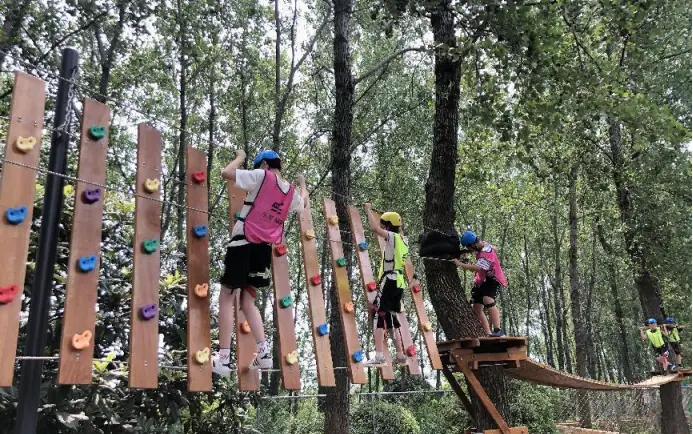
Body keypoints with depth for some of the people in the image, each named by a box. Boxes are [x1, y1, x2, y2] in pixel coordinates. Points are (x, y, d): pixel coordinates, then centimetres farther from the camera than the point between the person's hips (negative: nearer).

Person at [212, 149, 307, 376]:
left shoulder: (261, 177, -3)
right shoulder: (291, 192, 15)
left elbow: (226, 172, -8)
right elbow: (303, 202, 38)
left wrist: (240, 157, 10)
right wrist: (302, 184, 56)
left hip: (244, 243, -6)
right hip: (265, 248, 6)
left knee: (226, 296, 1)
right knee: (248, 301, 16)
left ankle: (223, 358, -1)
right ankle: (264, 351, 5)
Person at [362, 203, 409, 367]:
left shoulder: (393, 237, -8)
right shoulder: (403, 239, 15)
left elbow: (374, 228, -20)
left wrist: (369, 211, -6)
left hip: (389, 281, -9)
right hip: (398, 282, 9)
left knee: (378, 315, -12)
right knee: (390, 317, 16)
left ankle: (379, 356, -20)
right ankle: (400, 354, 19)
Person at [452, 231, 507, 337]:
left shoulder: (486, 253, -27)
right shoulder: (484, 244, 2)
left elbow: (478, 268, -42)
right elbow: (494, 249, 25)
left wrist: (460, 264, -36)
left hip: (492, 279, -10)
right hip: (483, 280, 10)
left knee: (487, 300, -35)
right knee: (477, 308, 6)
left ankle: (498, 330, -33)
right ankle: (488, 333, 11)